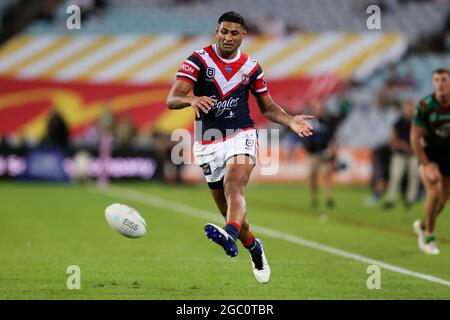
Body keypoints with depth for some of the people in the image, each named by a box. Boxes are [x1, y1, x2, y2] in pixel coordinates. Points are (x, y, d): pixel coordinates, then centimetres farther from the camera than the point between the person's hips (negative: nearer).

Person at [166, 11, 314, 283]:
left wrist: (290, 120, -4)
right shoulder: (198, 61, -3)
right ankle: (253, 247, 33)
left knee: (234, 186, -29)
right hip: (208, 145, 1)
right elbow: (172, 100, -12)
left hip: (241, 137, -1)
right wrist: (192, 100, -35)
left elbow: (268, 107, 16)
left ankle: (230, 234, -56)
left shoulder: (251, 67, 6)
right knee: (226, 207, 7)